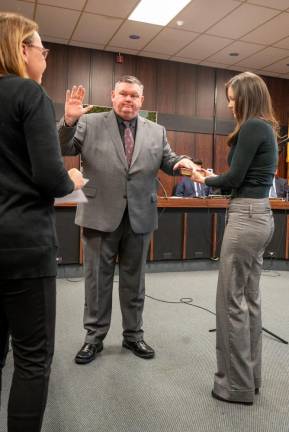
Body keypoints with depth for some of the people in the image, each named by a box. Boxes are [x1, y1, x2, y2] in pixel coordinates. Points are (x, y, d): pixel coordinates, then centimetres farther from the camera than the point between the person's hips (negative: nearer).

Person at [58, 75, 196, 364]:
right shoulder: (90, 124, 2)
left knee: (134, 280, 14)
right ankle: (94, 337, 26)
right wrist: (68, 120, -19)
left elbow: (168, 162, 10)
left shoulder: (156, 131, 10)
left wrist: (182, 161, -12)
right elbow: (62, 149, -2)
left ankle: (133, 335, 31)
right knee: (97, 279, 9)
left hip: (139, 217, 3)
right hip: (100, 216, -2)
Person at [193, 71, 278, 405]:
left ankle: (237, 384, 12)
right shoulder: (266, 128, 18)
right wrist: (215, 177, 14)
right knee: (250, 297, 14)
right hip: (260, 215, 10)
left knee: (232, 299, -1)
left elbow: (235, 178, -15)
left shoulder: (252, 127, -12)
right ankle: (250, 375, 27)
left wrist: (205, 180, 3)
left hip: (246, 216, -10)